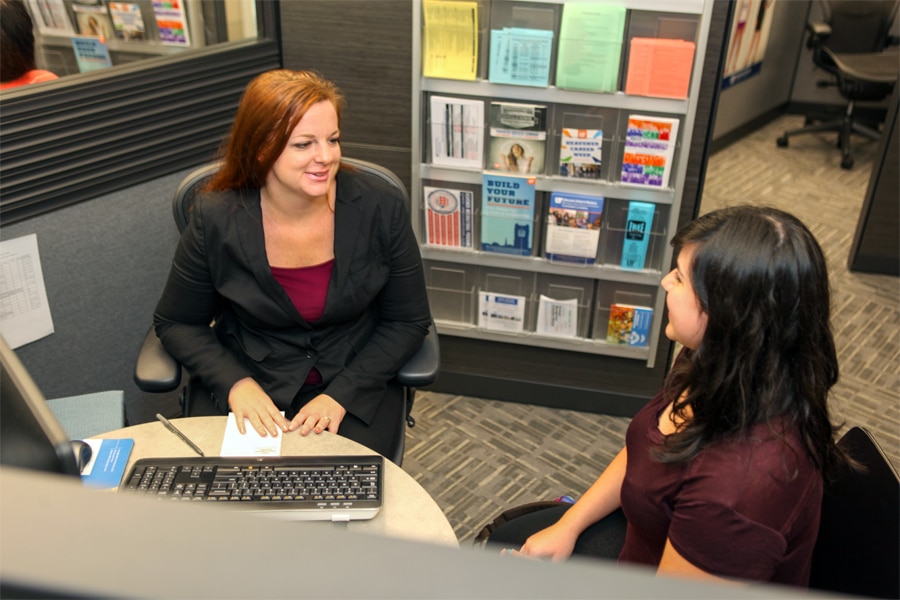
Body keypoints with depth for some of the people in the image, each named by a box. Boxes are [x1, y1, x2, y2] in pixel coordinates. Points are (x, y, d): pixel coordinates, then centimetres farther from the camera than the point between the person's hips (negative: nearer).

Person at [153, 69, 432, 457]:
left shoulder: (381, 208, -12)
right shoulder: (215, 220, -12)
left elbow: (408, 321, -3)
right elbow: (176, 323, 2)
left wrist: (340, 395, -14)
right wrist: (236, 383, -15)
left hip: (355, 387, 0)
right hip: (252, 390, 0)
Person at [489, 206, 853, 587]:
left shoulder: (739, 484, -41)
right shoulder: (718, 367, -14)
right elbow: (643, 452, 2)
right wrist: (568, 526, 1)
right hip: (654, 535, 7)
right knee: (505, 541, 18)